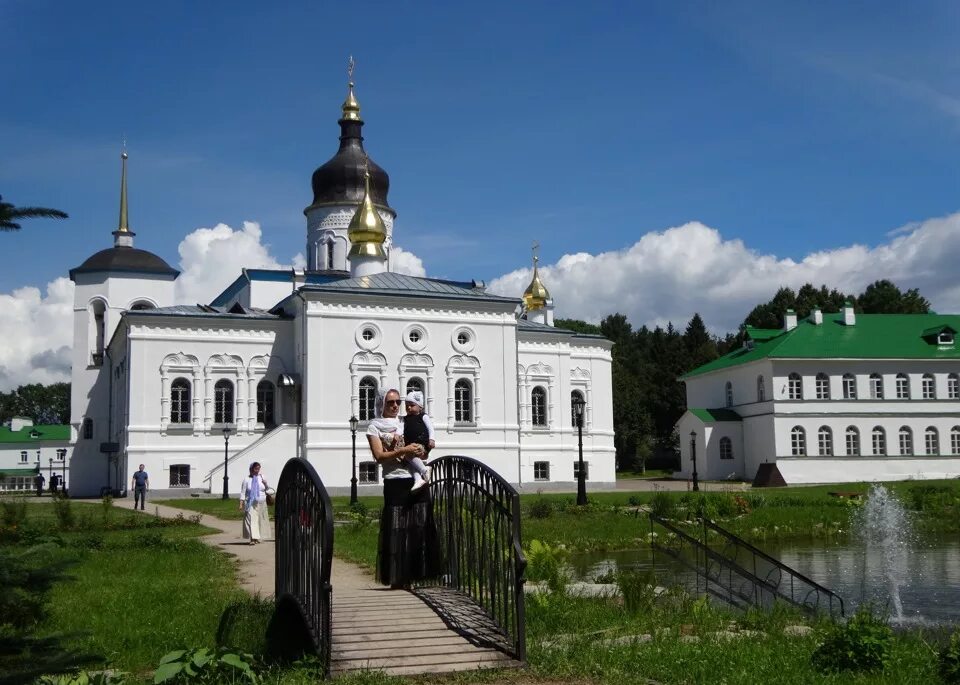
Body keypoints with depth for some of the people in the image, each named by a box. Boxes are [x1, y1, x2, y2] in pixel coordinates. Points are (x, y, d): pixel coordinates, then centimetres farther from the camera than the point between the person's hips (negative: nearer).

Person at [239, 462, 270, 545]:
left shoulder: (261, 477, 7)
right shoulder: (247, 479, -1)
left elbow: (266, 488, 19)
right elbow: (243, 492, -1)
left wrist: (265, 484, -4)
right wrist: (241, 504, -8)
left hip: (261, 503, 3)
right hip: (250, 503, -3)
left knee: (260, 520, 5)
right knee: (251, 520, -13)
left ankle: (257, 538, 16)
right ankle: (252, 538, -20)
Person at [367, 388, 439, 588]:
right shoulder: (375, 427, 5)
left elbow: (422, 446, 22)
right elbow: (379, 456, -5)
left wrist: (420, 450, -1)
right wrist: (403, 450, -15)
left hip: (417, 481, 5)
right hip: (395, 483, -5)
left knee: (419, 528, 1)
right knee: (397, 530, -5)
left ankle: (415, 573, 7)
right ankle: (397, 577, 1)